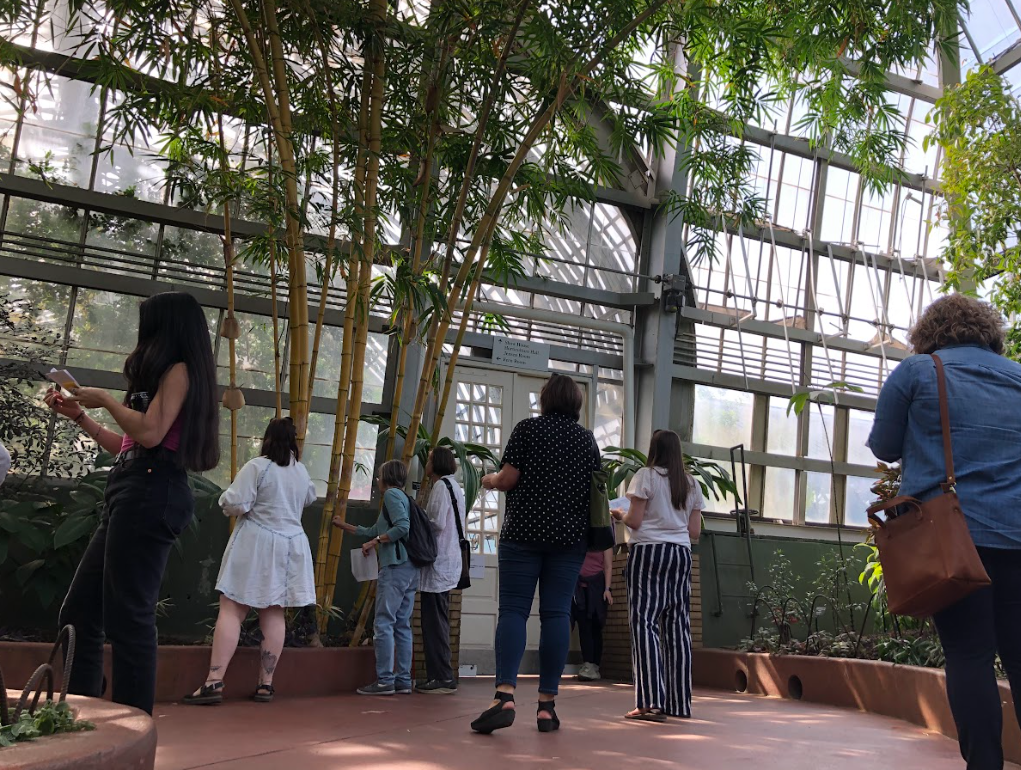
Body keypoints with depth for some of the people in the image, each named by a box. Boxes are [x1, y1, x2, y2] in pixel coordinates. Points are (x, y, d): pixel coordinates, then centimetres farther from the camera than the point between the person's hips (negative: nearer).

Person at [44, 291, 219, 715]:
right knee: (78, 613, 11)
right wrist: (77, 414, 27)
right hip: (132, 497, 10)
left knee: (127, 617, -10)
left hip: (148, 495, -10)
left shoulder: (178, 370, -4)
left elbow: (150, 433, -18)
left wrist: (106, 399, -4)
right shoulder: (168, 375, 24)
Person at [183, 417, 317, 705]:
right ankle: (265, 684, 8)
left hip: (255, 544, -6)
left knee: (231, 610, -5)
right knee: (274, 614, 7)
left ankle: (214, 682, -12)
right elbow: (309, 498, 30)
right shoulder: (301, 471, 10)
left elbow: (235, 504, -17)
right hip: (290, 546, 6)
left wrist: (227, 501, 4)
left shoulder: (257, 466, -12)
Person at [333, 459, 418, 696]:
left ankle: (385, 681, -8)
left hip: (395, 567, -9)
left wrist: (375, 542, -10)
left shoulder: (392, 494, -3)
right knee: (402, 625, 8)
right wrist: (344, 525, 38)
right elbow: (373, 531, 29)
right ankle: (403, 680, 8)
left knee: (384, 623, -7)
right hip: (410, 569, 9)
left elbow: (402, 527, -18)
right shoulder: (402, 497, 23)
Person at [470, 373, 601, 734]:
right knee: (557, 613, 3)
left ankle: (505, 694, -17)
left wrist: (490, 480, 14)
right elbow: (594, 489, 9)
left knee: (513, 609, -3)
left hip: (524, 531, -3)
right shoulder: (587, 438, 9)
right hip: (569, 535, 3)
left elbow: (508, 479, -6)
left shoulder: (528, 428, -1)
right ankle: (547, 704, 3)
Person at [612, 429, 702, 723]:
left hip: (649, 551, -5)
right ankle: (679, 702, 12)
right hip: (681, 554, 6)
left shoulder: (646, 476, -3)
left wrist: (620, 515, 13)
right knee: (677, 625, 8)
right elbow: (695, 532, 12)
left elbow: (635, 521, -8)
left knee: (644, 622, -5)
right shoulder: (691, 484, 13)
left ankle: (652, 701, -11)